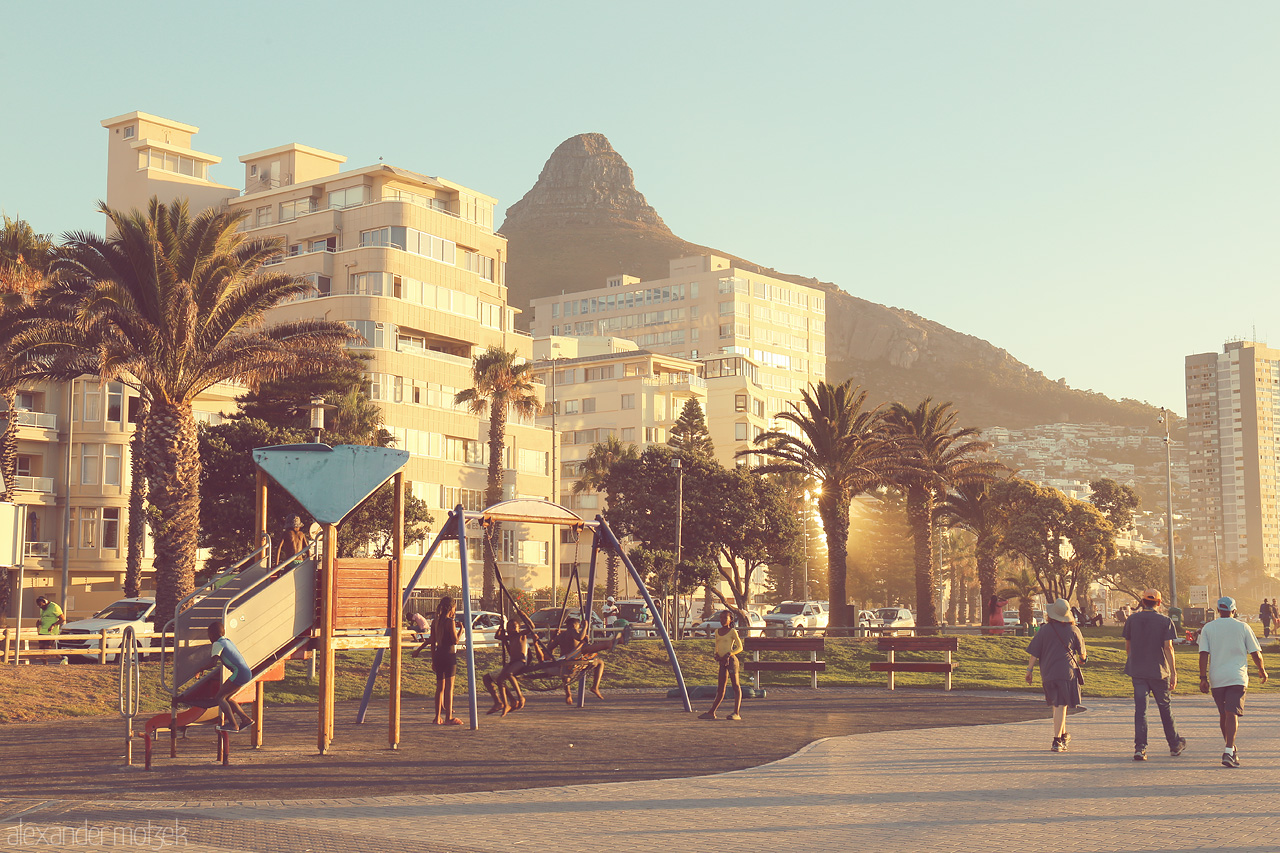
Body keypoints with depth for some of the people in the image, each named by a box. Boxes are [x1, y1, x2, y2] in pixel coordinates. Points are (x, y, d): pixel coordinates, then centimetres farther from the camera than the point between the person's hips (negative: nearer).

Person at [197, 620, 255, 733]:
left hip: (240, 673, -9)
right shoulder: (228, 641, 22)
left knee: (219, 697, -5)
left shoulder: (218, 644, -4)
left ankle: (233, 725, -14)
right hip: (247, 673, 9)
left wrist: (201, 668, -1)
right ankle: (246, 718, 10)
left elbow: (213, 663, -16)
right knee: (226, 697, 17)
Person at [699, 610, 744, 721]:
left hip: (731, 660, -6)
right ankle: (711, 712, 8)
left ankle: (737, 713, -9)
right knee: (720, 688, 7)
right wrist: (716, 655, 4)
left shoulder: (732, 632, -2)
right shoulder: (717, 632, 15)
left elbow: (740, 647, -4)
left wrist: (728, 655, -15)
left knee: (736, 686, -6)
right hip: (722, 662, 6)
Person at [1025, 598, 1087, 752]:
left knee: (1057, 705, 18)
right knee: (1061, 706, -4)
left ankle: (1064, 735, 31)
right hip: (1067, 672, -2)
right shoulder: (1073, 630, -1)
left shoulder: (1044, 630, 0)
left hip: (1047, 673, 2)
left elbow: (1034, 653, -1)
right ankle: (1057, 741, -9)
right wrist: (1082, 659, 33)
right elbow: (1082, 653, 10)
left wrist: (1030, 670, 6)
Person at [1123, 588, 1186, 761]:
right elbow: (1168, 647, -10)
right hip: (1159, 671, -1)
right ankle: (1174, 744, 26)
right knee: (1165, 708, 12)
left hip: (1137, 671, 1)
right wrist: (1173, 672, -9)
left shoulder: (1132, 620, 4)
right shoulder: (1165, 621, -3)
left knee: (1140, 709, 1)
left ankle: (1140, 747, -8)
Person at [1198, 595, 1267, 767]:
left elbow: (1204, 654, -3)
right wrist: (1262, 671, 22)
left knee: (1223, 714, 17)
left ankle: (1228, 746, 31)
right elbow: (1256, 653, 6)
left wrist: (1203, 678, -3)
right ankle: (1229, 752, -21)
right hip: (1237, 677, -2)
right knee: (1232, 713, -9)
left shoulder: (1208, 628, 5)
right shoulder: (1243, 627, 2)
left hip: (1216, 678, 2)